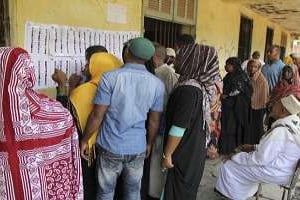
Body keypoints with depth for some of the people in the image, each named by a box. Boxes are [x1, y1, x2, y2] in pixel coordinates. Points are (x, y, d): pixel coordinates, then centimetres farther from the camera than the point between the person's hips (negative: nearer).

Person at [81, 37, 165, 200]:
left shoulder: (110, 78, -15)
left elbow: (97, 115, -12)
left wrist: (85, 140, 3)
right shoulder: (157, 84, -5)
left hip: (110, 147, -2)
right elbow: (154, 121, 2)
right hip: (138, 147, 2)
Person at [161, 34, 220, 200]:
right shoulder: (200, 85, 3)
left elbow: (179, 127, -25)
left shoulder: (187, 89, -25)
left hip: (184, 153, -8)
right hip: (194, 150, 8)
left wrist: (167, 154, -16)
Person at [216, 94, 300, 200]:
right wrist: (254, 147, 9)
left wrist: (235, 158, -14)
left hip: (276, 173, -9)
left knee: (228, 166, -2)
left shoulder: (279, 132, -31)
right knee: (244, 156, 22)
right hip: (286, 168, 9)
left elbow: (260, 159, -25)